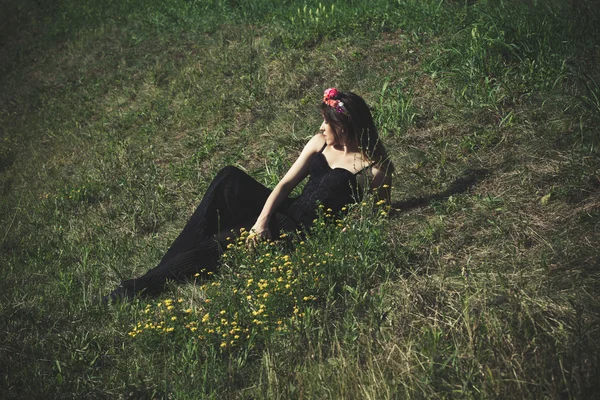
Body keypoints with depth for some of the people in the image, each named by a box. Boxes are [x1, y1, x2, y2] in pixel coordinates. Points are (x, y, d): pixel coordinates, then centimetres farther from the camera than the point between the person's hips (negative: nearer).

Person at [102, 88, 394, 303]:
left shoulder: (374, 168, -10)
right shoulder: (320, 143, 7)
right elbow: (286, 183, 3)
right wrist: (261, 221, -15)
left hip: (303, 232, -7)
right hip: (285, 212, 7)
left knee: (220, 241, -25)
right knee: (229, 179, -19)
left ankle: (141, 287, -18)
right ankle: (170, 263, -21)